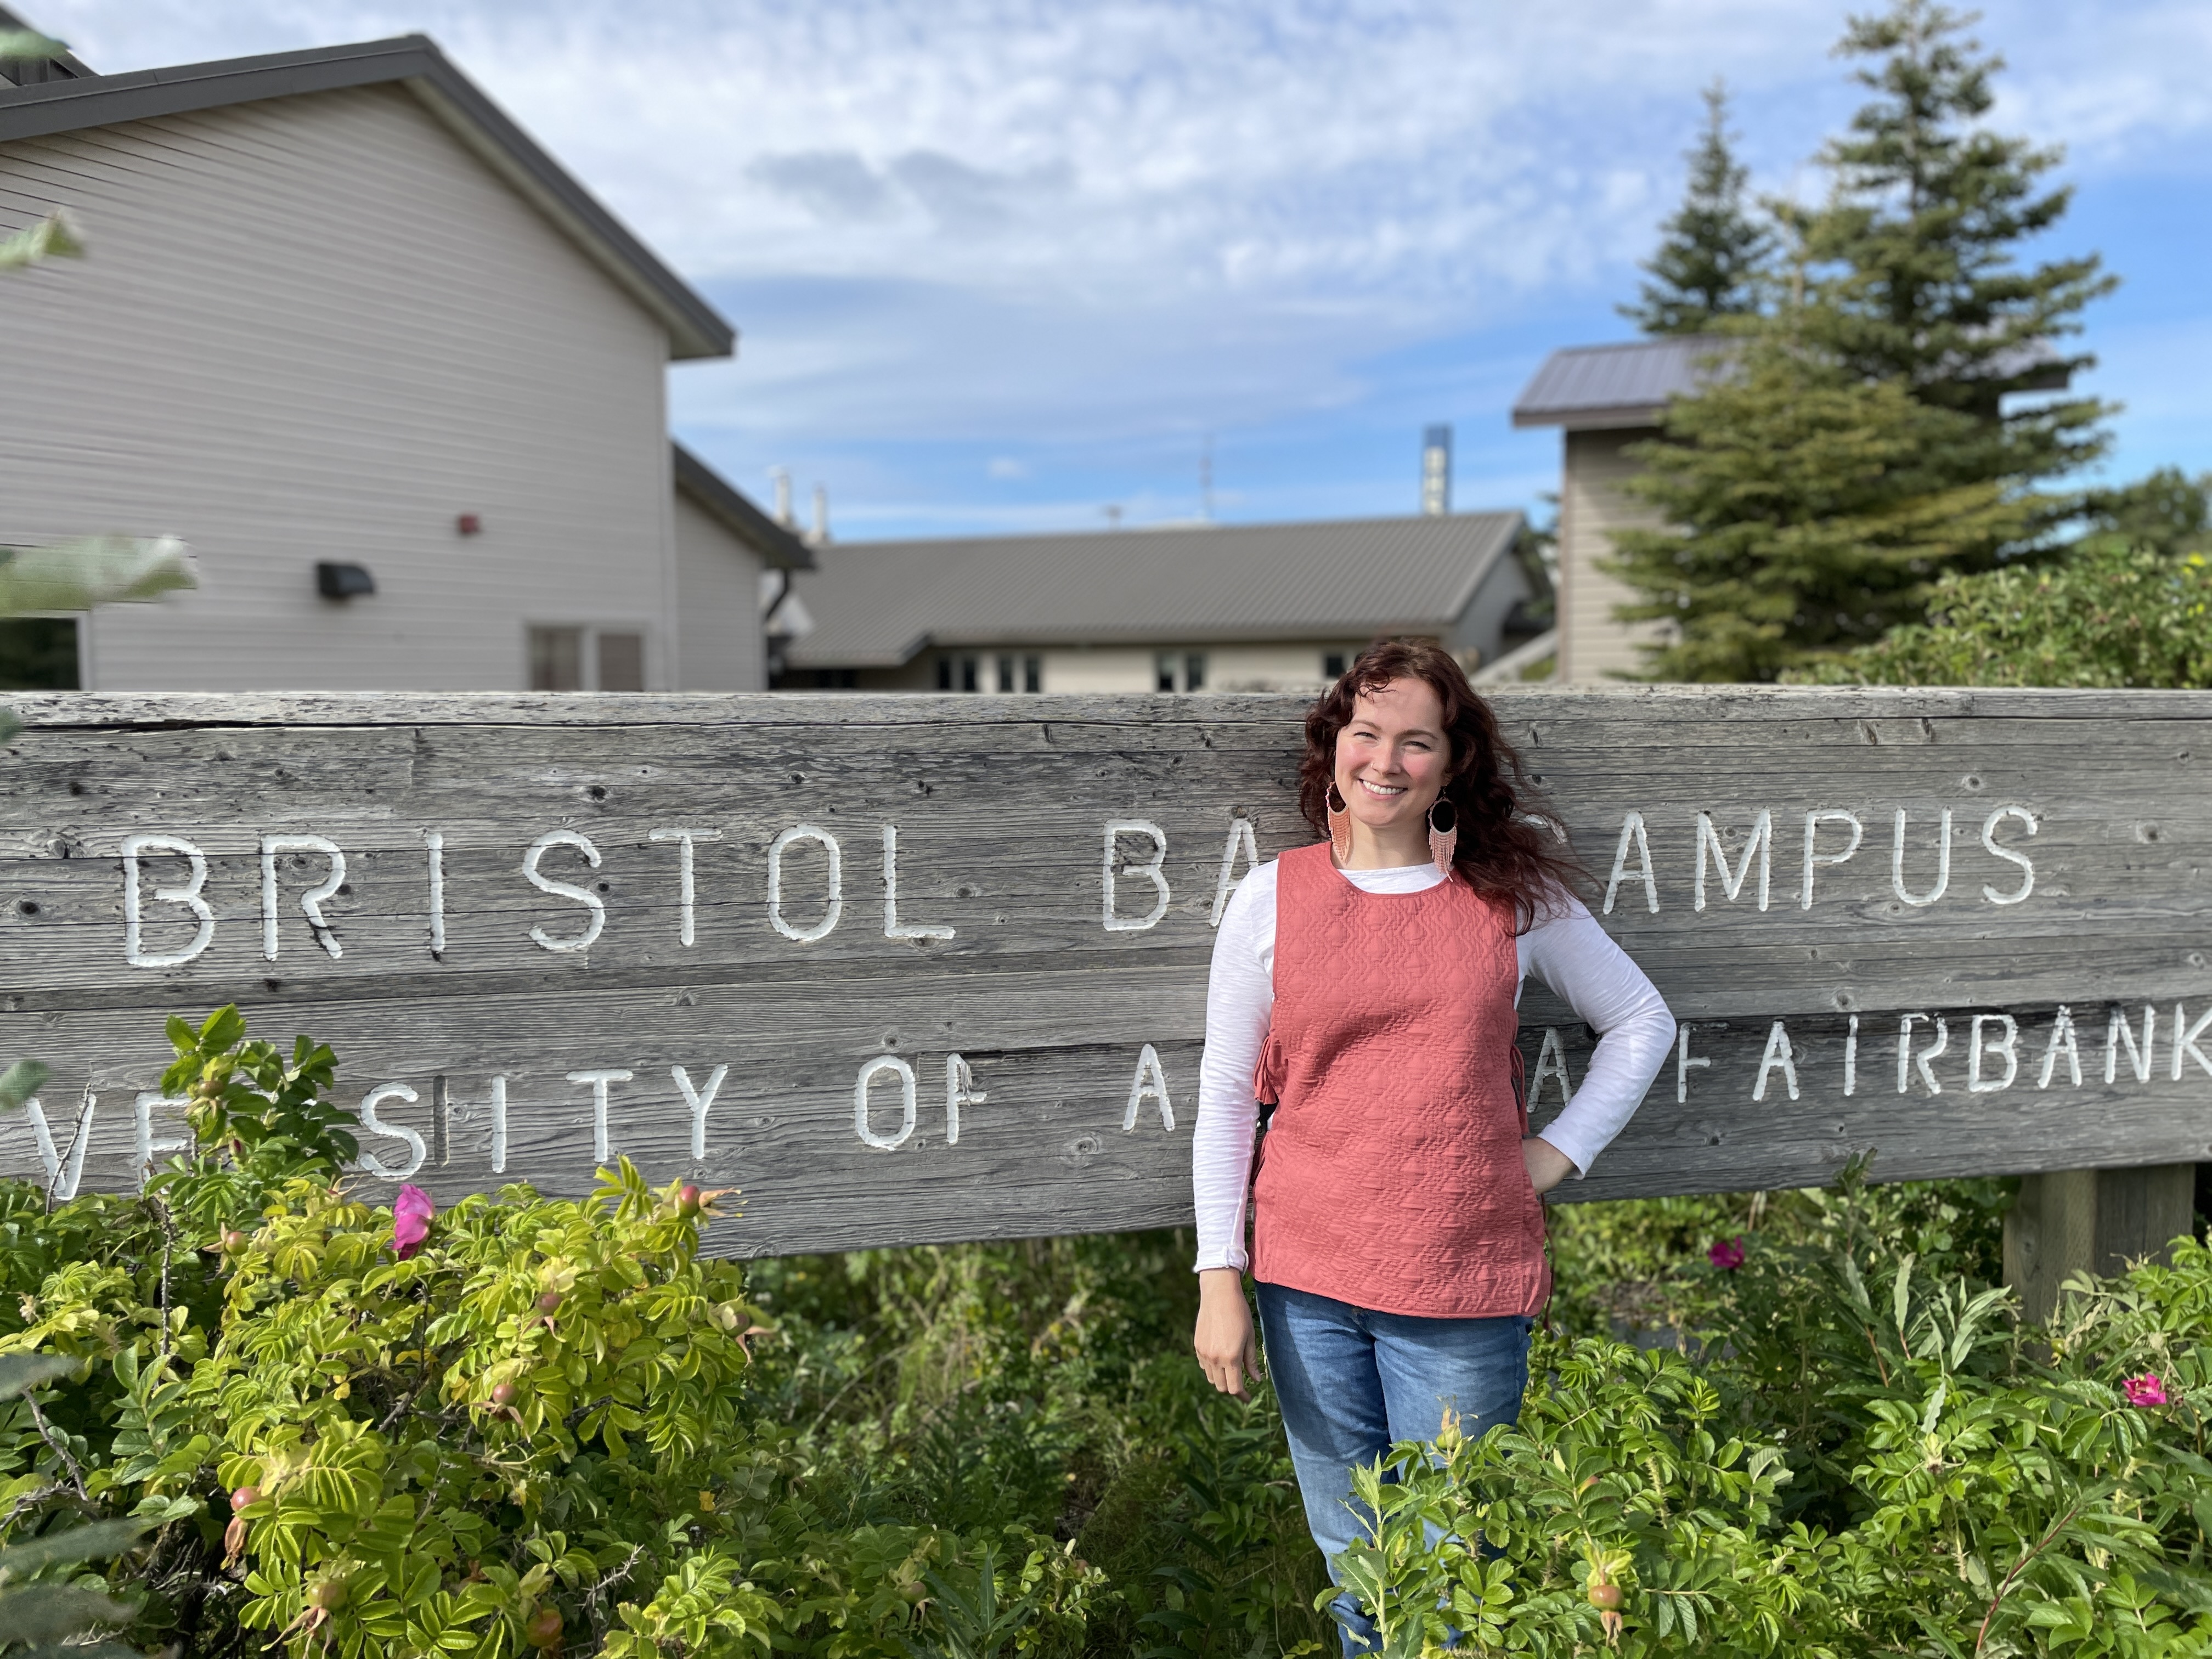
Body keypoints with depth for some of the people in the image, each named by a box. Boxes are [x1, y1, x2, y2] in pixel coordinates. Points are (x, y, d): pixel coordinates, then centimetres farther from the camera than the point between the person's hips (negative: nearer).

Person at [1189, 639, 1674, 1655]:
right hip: (1309, 1283, 1)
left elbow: (1642, 1020, 13)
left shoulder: (1515, 896, 1)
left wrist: (1559, 1151, 2)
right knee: (1353, 1562, 13)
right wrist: (1219, 1279, -1)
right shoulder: (1273, 899, 0)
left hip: (1468, 1288, 0)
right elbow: (1225, 1097, 2)